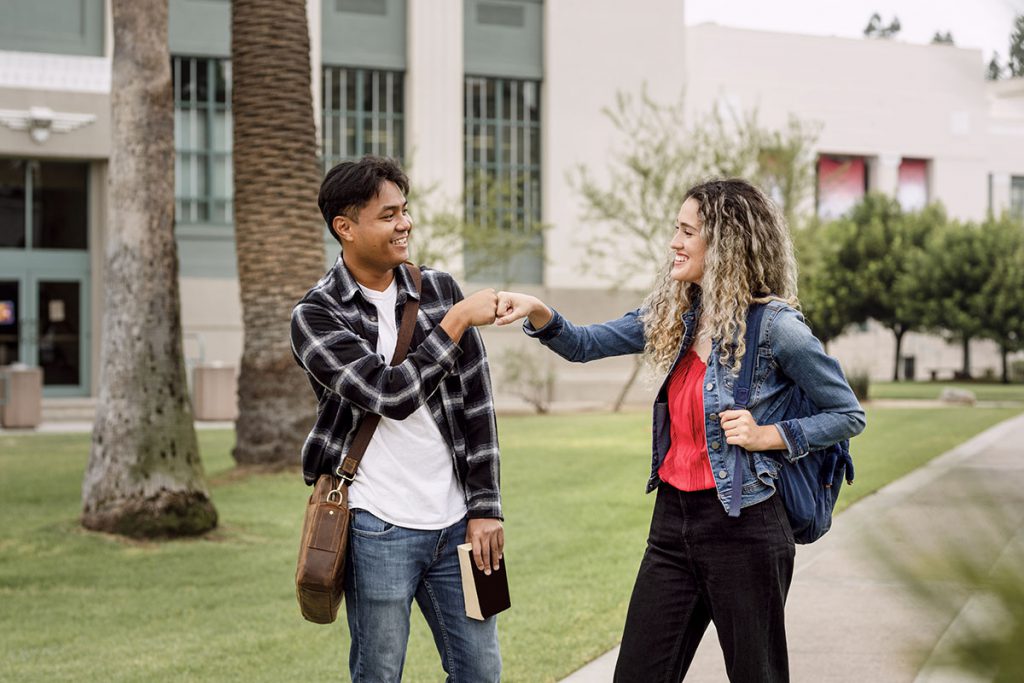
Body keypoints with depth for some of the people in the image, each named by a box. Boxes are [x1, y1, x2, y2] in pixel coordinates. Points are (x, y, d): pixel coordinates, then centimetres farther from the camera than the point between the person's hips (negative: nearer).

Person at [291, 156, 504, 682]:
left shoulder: (440, 291, 7)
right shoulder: (315, 317, -6)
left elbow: (475, 401, 6)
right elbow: (391, 394, -19)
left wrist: (485, 507, 2)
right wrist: (459, 321, -14)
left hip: (454, 522, 4)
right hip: (378, 529, -4)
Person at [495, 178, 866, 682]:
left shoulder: (776, 327, -12)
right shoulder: (676, 315, 7)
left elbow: (848, 415, -4)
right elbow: (585, 345, 10)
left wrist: (769, 435, -15)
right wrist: (538, 313, -8)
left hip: (741, 528, -6)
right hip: (673, 521, 6)